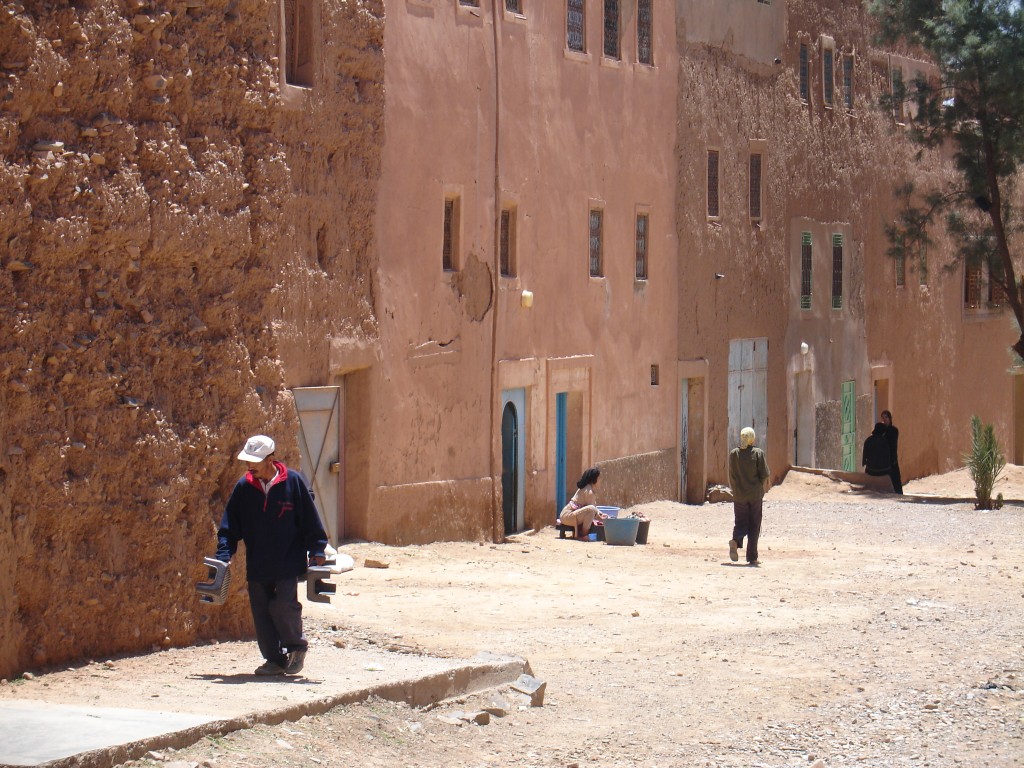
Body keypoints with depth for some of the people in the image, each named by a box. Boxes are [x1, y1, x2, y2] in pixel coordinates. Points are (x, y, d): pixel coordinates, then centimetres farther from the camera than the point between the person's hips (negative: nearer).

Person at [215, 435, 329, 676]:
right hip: (257, 566, 4)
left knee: (283, 605, -15)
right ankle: (274, 659, 17)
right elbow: (230, 525, 6)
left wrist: (316, 550, -5)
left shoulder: (293, 482, -5)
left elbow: (310, 520, 0)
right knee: (261, 611, 4)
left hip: (288, 564, -4)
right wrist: (224, 555, -4)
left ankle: (296, 646, 10)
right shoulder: (244, 487, 3)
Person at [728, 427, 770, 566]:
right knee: (754, 525, 6)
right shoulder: (758, 453, -8)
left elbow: (731, 476, 3)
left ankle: (735, 541, -21)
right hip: (755, 495, -2)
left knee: (740, 523, 11)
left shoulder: (733, 454, 0)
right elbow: (765, 475, -8)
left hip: (739, 495, 2)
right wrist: (761, 488, 11)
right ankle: (752, 557, 5)